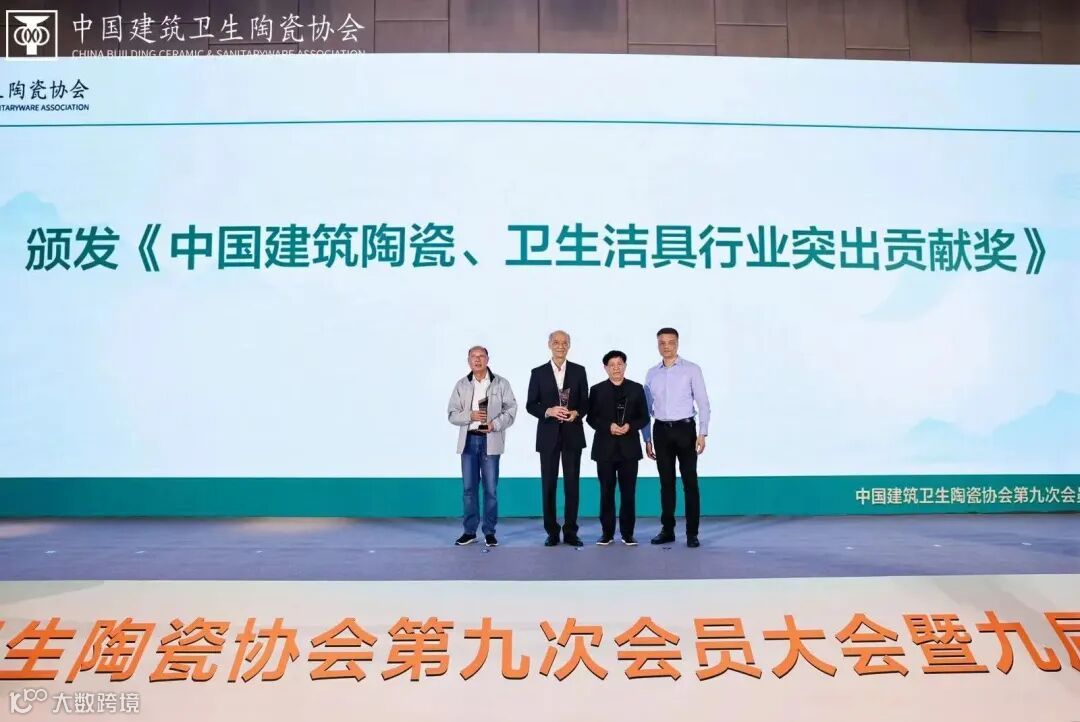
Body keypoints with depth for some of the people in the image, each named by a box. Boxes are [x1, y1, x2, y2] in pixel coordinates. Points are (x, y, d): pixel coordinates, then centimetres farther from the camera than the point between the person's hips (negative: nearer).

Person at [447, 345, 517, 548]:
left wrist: (496, 423, -15)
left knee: (491, 488, 1)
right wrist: (470, 416, -13)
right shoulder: (461, 385, 8)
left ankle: (490, 532, 10)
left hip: (490, 440, -2)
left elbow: (511, 408, 0)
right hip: (469, 440, 2)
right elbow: (452, 414, 6)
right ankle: (470, 531, 14)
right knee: (468, 487, 5)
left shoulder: (501, 383, 4)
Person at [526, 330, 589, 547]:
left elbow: (585, 402, 7)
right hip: (548, 435, 0)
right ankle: (552, 532, 11)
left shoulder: (579, 371, 6)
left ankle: (570, 531, 10)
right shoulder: (538, 373, 4)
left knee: (572, 484, 2)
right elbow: (530, 405, 2)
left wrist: (576, 413, -14)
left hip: (573, 435, 0)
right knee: (548, 485, 3)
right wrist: (548, 411, -16)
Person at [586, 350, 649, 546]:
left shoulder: (636, 389, 7)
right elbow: (591, 418, 2)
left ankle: (627, 533, 10)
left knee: (628, 492, 2)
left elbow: (644, 418, 6)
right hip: (605, 448, 0)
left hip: (629, 448, 0)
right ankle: (607, 533, 11)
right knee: (607, 492, 4)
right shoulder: (597, 390, 5)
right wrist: (609, 426, -14)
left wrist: (630, 426, -13)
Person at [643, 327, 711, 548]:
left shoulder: (692, 370, -2)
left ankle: (692, 532, 5)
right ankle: (667, 530, 17)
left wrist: (702, 433, -13)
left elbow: (703, 403, -4)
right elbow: (647, 408, 12)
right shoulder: (652, 374, 9)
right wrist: (647, 439, 9)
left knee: (689, 481, -1)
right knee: (666, 482, 9)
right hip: (661, 431, 3)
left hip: (685, 429, -3)